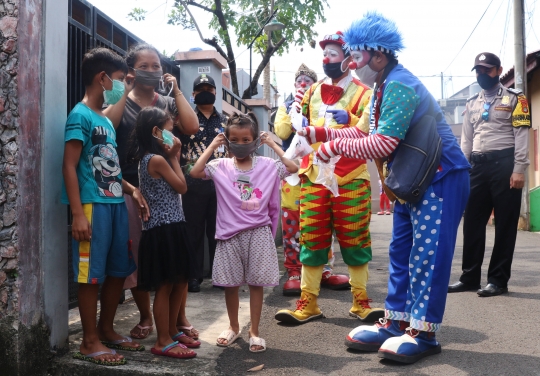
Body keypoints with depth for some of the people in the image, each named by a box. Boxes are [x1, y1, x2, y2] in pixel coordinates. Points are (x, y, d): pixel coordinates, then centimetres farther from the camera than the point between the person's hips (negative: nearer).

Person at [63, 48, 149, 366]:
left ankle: (106, 330, 28)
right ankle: (90, 341, 11)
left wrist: (132, 190, 9)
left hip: (116, 204, 9)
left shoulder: (106, 120, 17)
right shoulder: (81, 116, -7)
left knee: (118, 270, 13)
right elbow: (70, 167, -13)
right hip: (94, 205, -9)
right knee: (92, 274, -1)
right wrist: (78, 213, -19)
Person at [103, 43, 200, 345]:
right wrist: (126, 92, -11)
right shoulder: (120, 103, 7)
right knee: (136, 254, 5)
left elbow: (191, 127, -8)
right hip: (132, 188, -1)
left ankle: (180, 317, 14)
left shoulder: (168, 103, 11)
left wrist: (176, 90, -3)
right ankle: (145, 317, 21)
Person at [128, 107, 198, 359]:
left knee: (179, 282, 17)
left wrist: (171, 157, 9)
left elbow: (172, 189, 15)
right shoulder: (157, 160, -15)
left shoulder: (147, 158, 14)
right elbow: (182, 187, -7)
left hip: (171, 226, 10)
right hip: (163, 229, -10)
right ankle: (163, 342, 9)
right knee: (165, 286, -1)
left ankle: (172, 331, 29)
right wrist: (174, 157, 1)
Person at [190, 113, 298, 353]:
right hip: (230, 234, 1)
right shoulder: (221, 166, 0)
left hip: (258, 233, 0)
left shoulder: (267, 165, 1)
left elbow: (293, 168, -10)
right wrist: (212, 146, -6)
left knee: (256, 283, 6)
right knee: (230, 284, 11)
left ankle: (254, 331, 20)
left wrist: (273, 145, -5)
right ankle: (233, 327, 31)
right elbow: (195, 172, -13)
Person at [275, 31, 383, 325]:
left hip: (350, 180, -4)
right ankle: (307, 304, 11)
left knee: (355, 241, 4)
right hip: (313, 177, 4)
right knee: (311, 240, 4)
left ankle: (360, 303, 15)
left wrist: (349, 119, -23)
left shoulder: (363, 94, 1)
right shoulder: (312, 92, 16)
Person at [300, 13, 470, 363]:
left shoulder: (399, 84, -21)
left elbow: (383, 143, -26)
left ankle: (424, 333, 4)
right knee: (401, 252, 11)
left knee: (428, 254, -5)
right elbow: (367, 132, 13)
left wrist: (336, 146, -15)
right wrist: (320, 133, 7)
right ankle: (395, 323, 19)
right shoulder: (385, 85, 9)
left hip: (440, 177, -10)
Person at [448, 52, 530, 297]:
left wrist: (519, 170, -13)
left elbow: (522, 136, -4)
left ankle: (498, 280, 7)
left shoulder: (514, 99, 4)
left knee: (505, 224, 0)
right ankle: (470, 277, 16)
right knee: (472, 223, 6)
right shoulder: (471, 104, 19)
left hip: (504, 163, -5)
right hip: (478, 166, 5)